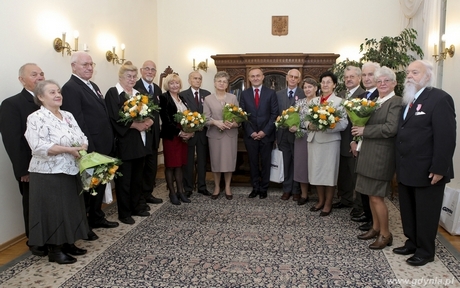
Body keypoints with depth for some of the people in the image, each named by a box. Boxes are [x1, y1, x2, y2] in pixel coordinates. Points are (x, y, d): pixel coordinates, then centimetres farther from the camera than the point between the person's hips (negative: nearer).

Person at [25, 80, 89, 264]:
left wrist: (82, 148, -13)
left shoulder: (68, 116, 11)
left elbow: (82, 137, 9)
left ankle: (68, 243, 30)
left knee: (71, 209, 14)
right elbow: (39, 147, -22)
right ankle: (54, 250, 17)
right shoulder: (36, 118, -11)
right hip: (48, 175, -7)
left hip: (70, 172, 7)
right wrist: (68, 149, -24)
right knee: (53, 211, 3)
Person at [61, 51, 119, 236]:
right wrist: (89, 149, -23)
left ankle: (96, 217, 34)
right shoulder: (70, 88, -14)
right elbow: (78, 122, -20)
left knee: (100, 183, 18)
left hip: (102, 145, 9)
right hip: (89, 148, -9)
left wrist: (109, 142, 12)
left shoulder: (93, 86, 15)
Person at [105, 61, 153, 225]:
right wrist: (136, 124, -21)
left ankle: (136, 206, 28)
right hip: (124, 143, -7)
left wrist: (149, 121, -11)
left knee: (137, 178, 15)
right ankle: (124, 213, 13)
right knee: (124, 179, 2)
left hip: (140, 142, 7)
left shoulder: (138, 94, 16)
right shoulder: (113, 93, -6)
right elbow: (115, 119, -17)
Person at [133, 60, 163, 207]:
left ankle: (148, 194, 30)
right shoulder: (134, 87, -12)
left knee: (152, 165, 15)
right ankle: (139, 198, 18)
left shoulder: (157, 89, 12)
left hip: (153, 133, 7)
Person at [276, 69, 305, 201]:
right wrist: (276, 134, 1)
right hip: (283, 134, 3)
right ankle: (287, 189, 22)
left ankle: (296, 190, 20)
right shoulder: (278, 94, 7)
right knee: (286, 163, 11)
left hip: (297, 134, -2)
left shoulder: (304, 94, -3)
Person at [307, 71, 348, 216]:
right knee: (316, 171, 10)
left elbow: (343, 124, -11)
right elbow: (306, 118, 10)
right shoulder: (314, 100, 13)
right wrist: (310, 125, -11)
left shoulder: (339, 101, -2)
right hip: (314, 140, 5)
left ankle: (328, 204, 17)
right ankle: (321, 200, 27)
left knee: (329, 172, 3)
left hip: (330, 141, -4)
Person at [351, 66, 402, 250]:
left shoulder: (396, 102, -10)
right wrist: (359, 128, -3)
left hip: (381, 156, -8)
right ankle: (375, 228, 29)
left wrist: (364, 130, -16)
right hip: (369, 154, 8)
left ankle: (385, 234, 14)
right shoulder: (374, 102, 13)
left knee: (376, 196, -2)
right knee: (371, 195, 14)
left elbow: (391, 128, -22)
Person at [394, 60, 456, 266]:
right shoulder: (407, 100, 12)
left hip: (427, 171, -7)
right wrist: (399, 164, 8)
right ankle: (412, 243, 34)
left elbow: (446, 137, -19)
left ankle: (425, 251, 24)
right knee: (408, 211, 18)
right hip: (406, 169, 8)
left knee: (425, 213, 8)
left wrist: (439, 169, -21)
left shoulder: (440, 98, -13)